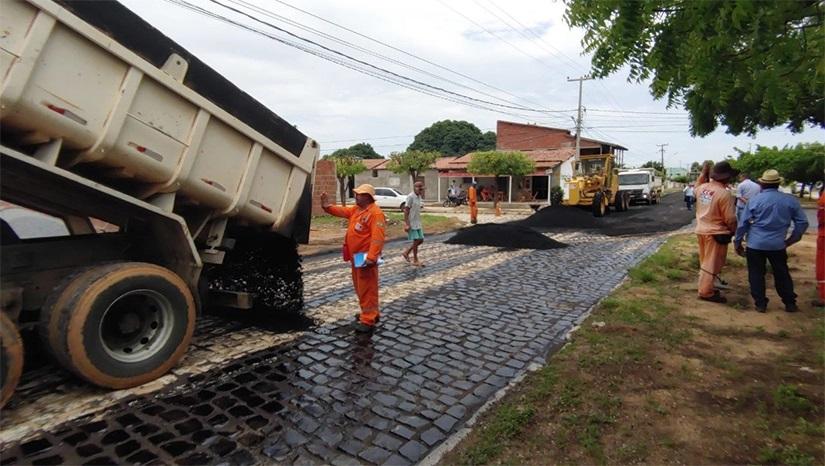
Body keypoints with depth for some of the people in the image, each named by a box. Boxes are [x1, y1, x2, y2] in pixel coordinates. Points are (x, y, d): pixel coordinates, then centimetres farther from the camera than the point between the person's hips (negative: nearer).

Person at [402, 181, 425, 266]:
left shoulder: (419, 197, 10)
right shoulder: (410, 197, -16)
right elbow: (406, 211, -18)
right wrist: (407, 224, -22)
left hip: (418, 223, 9)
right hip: (412, 223, -9)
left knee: (421, 240, 10)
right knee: (416, 241, -5)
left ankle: (406, 252, 25)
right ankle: (415, 260, 8)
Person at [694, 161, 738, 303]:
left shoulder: (702, 188, 1)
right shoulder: (724, 193, -20)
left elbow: (696, 188, 30)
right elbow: (730, 219, -17)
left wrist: (703, 172, 27)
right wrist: (734, 232, 1)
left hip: (701, 230, 8)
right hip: (716, 233, -8)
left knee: (705, 262, 20)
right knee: (712, 264, 1)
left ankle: (706, 286, 31)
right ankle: (706, 292, 7)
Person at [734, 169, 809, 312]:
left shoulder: (754, 200, -6)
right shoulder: (790, 200, -1)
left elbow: (743, 223, -5)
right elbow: (802, 222, 3)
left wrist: (737, 242, 5)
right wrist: (791, 240, 14)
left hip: (755, 244, -2)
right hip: (778, 245, 2)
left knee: (756, 274, 8)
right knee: (782, 274, 17)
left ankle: (760, 304, 12)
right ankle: (790, 304, 26)